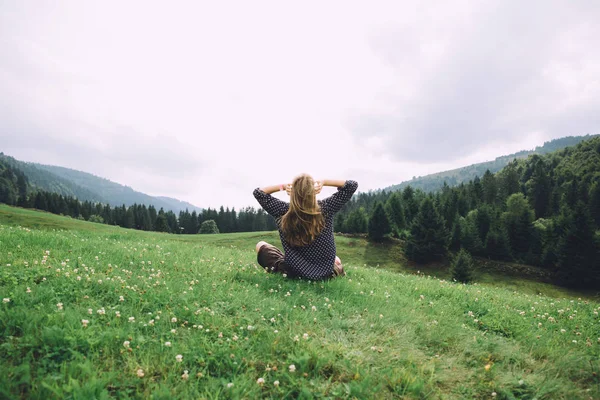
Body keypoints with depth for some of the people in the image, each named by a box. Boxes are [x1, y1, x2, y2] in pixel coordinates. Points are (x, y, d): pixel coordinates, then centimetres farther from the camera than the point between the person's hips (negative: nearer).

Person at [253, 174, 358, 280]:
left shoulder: (283, 211, -19)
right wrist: (324, 182, -12)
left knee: (260, 245, 20)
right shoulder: (325, 208, -18)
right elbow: (352, 185, -6)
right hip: (325, 272, 2)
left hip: (295, 273, -1)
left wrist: (283, 186, -11)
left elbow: (258, 192, -3)